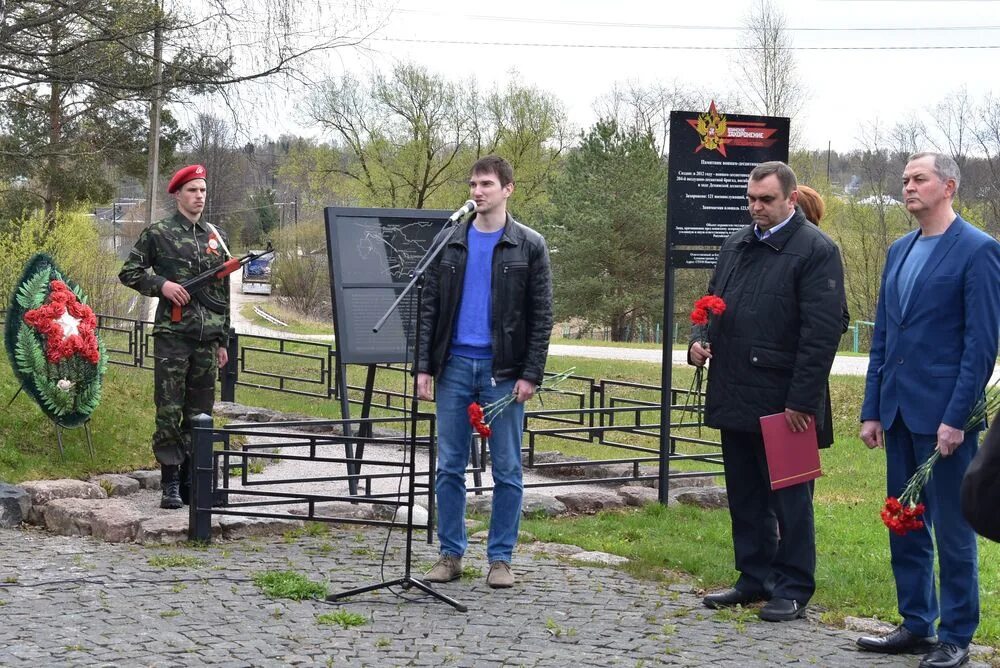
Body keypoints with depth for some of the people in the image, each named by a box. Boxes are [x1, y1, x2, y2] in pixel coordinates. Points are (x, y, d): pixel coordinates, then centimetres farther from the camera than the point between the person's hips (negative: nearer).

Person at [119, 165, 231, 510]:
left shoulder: (216, 236, 14)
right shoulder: (157, 233, 1)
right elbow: (128, 272, 3)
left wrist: (223, 340, 15)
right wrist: (161, 284, -13)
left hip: (207, 338, 5)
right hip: (172, 334, -4)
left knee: (200, 412, 7)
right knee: (169, 410, -5)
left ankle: (191, 481, 15)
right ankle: (170, 484, 0)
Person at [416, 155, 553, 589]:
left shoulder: (529, 246, 1)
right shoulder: (448, 242, 8)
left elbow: (541, 316, -1)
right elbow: (430, 307, 9)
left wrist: (531, 374, -8)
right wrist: (424, 365, 1)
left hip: (503, 370, -2)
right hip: (454, 366, 3)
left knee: (507, 469, 3)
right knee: (449, 467, 5)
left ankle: (500, 557, 11)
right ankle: (450, 554, 14)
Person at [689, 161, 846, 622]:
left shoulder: (816, 251, -9)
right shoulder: (736, 247, 15)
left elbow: (822, 332, -14)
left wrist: (801, 401, -17)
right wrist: (699, 341, 3)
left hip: (783, 404, -8)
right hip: (733, 398, 8)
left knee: (789, 498, 1)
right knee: (745, 496, 15)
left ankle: (792, 589, 9)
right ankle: (756, 578, 25)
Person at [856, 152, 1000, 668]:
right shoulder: (899, 251, 14)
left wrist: (956, 418, -16)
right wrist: (872, 409, 11)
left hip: (944, 415, -7)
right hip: (899, 412, 7)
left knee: (952, 530, 1)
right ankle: (916, 625, 25)